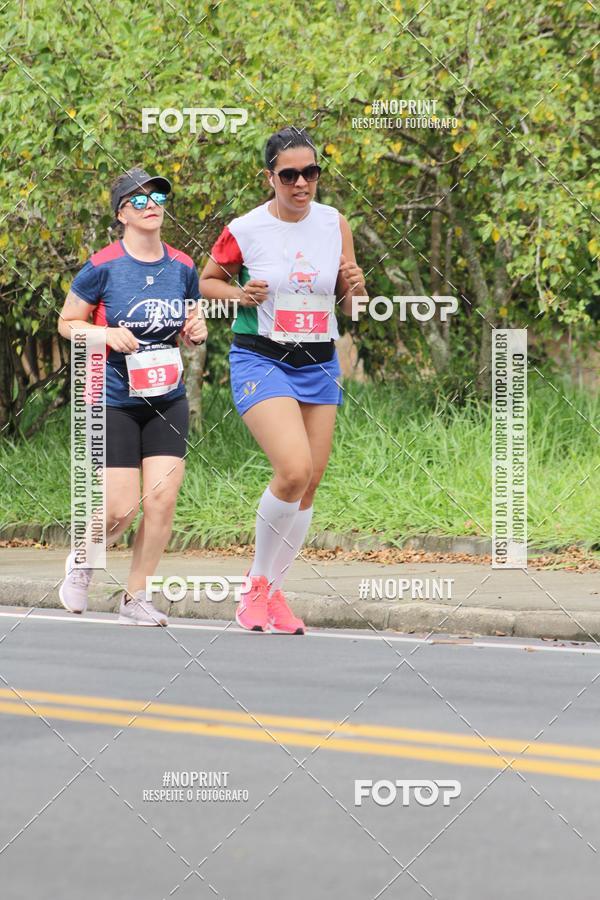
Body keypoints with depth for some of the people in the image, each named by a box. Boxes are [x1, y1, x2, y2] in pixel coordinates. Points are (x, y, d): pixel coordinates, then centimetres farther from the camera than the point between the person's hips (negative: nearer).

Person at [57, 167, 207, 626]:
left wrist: (197, 331, -4)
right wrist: (107, 333, -18)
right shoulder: (103, 268, -9)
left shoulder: (183, 268, 4)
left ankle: (136, 597, 5)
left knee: (162, 496, -8)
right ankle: (82, 562, 24)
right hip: (114, 399, -4)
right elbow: (67, 323, 0)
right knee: (122, 507, -8)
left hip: (168, 398, 4)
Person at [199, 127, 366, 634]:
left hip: (319, 364, 5)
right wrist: (237, 294, -13)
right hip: (261, 360, -5)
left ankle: (275, 592, 20)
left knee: (310, 483, 4)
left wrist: (354, 287, -11)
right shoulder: (244, 230, -8)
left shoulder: (335, 225, 3)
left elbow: (350, 308, 12)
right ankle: (257, 583, -3)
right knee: (294, 470, -22)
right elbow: (208, 281, 8)